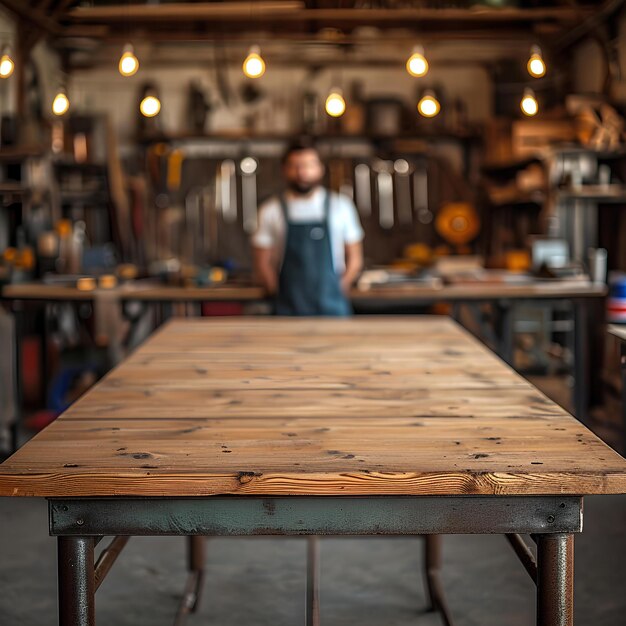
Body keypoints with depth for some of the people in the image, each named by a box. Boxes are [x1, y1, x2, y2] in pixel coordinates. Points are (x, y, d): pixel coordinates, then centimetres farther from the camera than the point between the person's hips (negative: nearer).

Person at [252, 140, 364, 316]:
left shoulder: (340, 206, 6)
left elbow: (355, 259, 10)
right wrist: (281, 294, -1)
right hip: (289, 309, 0)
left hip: (333, 308, 1)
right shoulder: (271, 211, 5)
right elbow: (263, 264, 7)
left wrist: (340, 291, 1)